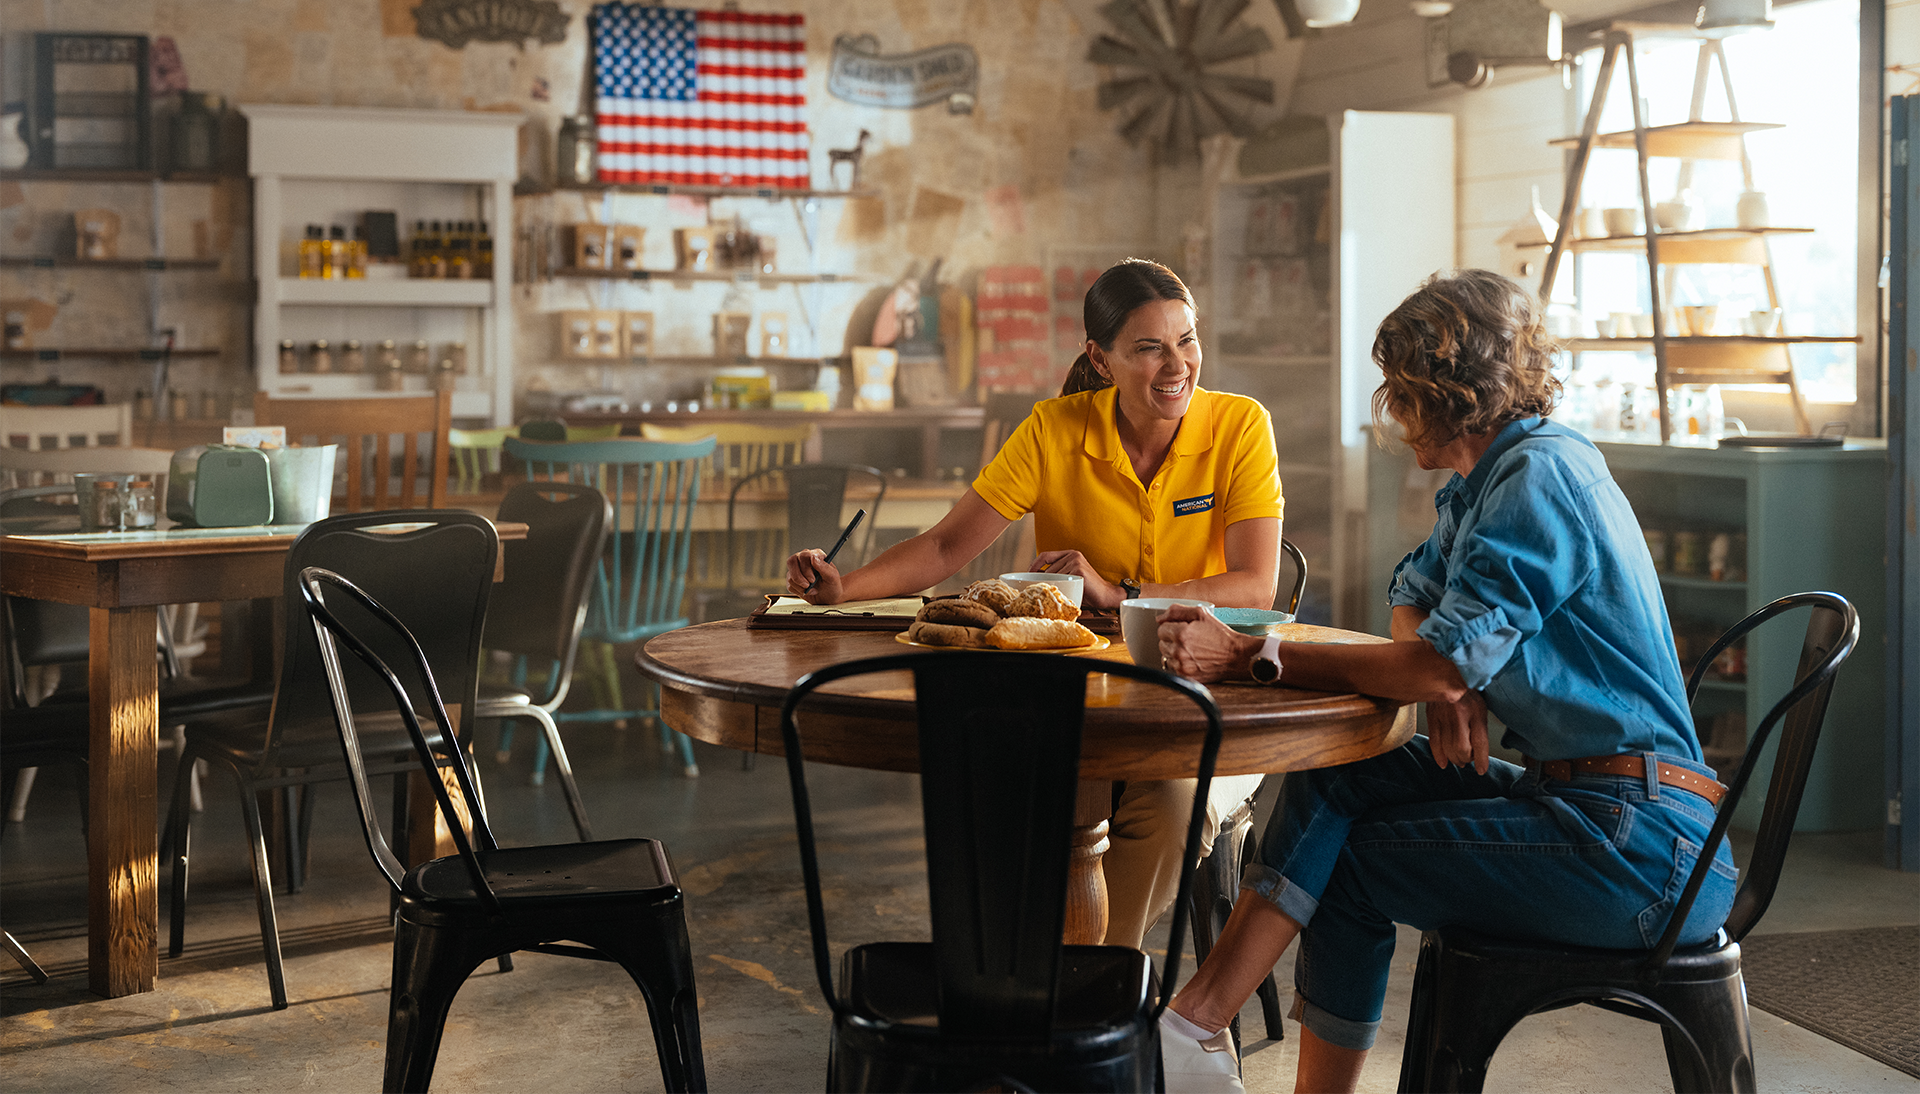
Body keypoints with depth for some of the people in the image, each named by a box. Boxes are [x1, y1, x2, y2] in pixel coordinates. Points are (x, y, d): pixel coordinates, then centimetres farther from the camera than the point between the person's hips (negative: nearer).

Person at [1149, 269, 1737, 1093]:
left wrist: (1252, 656, -18)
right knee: (1336, 780, 0)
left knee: (1346, 860, -6)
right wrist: (1453, 687, -1)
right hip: (1572, 791, 9)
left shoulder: (1539, 477, -15)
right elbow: (1414, 595, 23)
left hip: (1635, 841, -9)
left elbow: (1442, 665, -22)